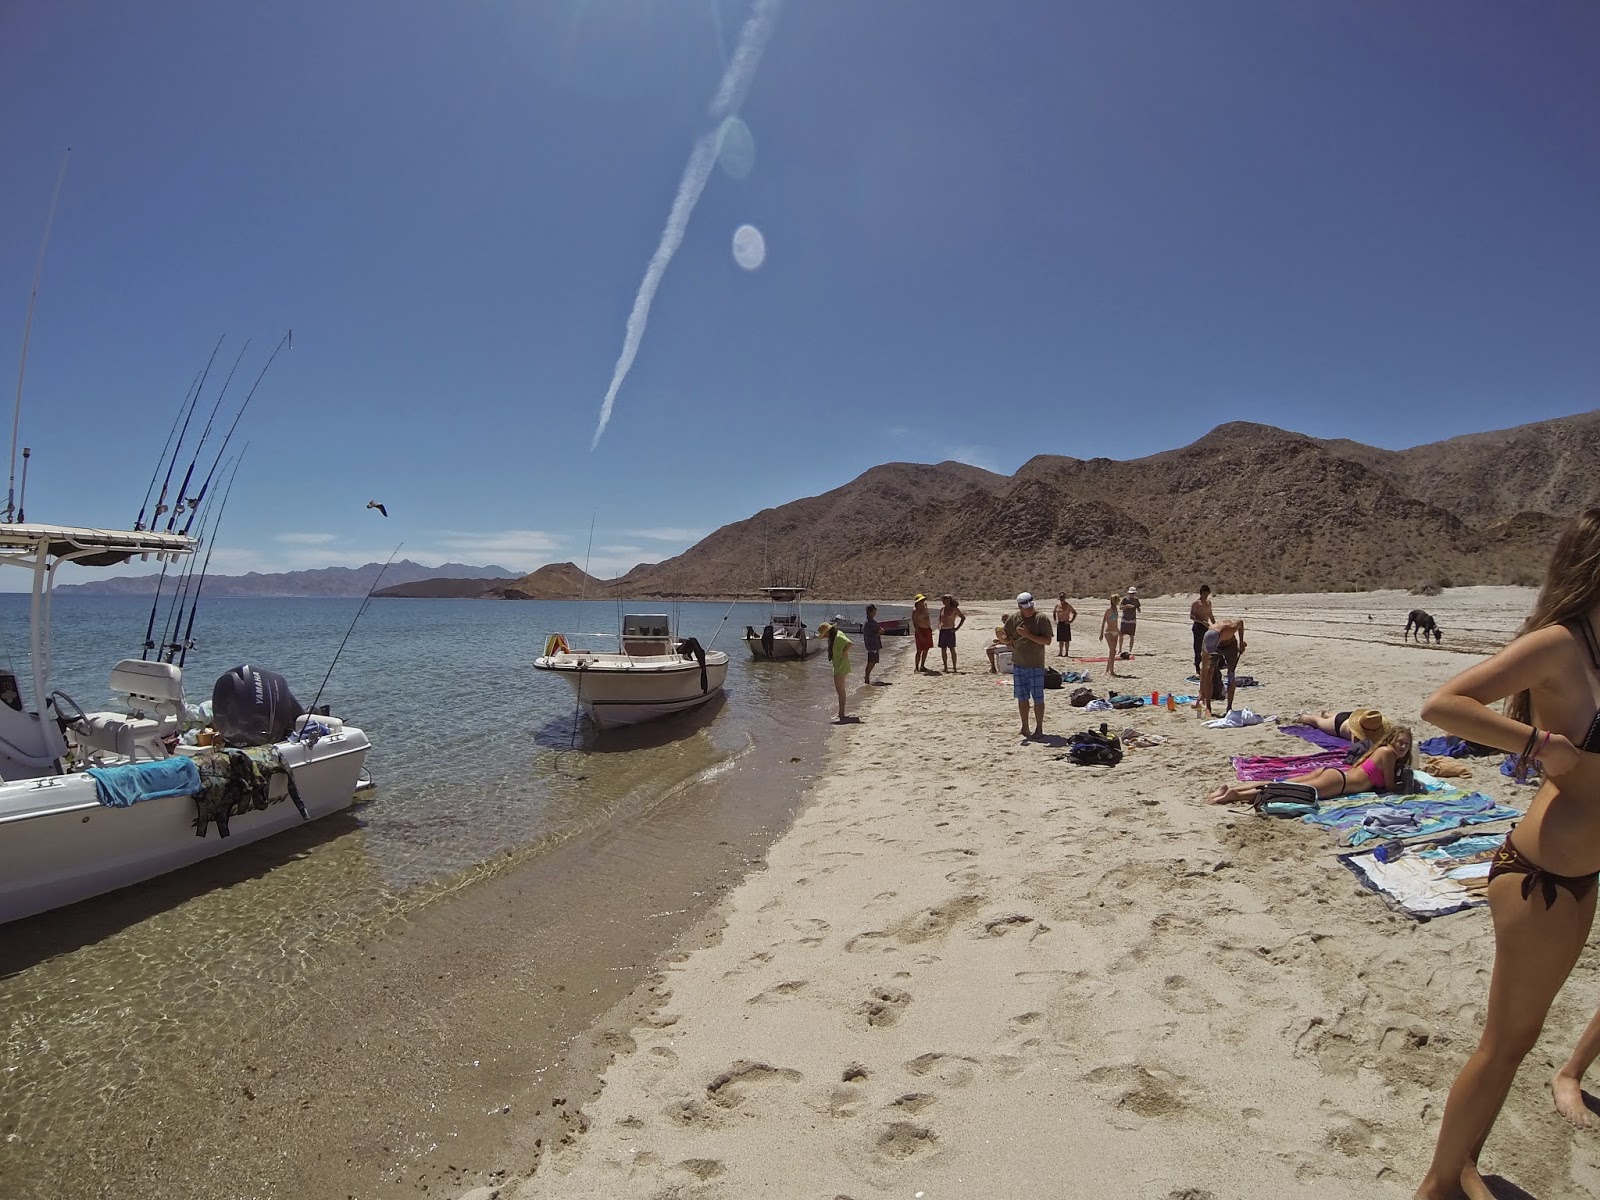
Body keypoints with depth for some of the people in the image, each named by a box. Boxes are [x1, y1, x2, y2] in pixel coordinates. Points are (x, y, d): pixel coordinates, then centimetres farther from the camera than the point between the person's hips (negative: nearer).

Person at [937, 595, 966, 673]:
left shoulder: (954, 609, -4)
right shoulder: (942, 609, 13)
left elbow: (963, 618, -3)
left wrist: (957, 628, -8)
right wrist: (939, 627, 10)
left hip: (950, 631, -6)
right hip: (942, 631, 6)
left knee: (952, 649, -7)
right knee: (943, 650, 6)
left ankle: (954, 668, -7)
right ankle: (945, 667, 14)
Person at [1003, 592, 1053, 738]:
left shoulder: (1042, 618, -9)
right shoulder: (1013, 619, 2)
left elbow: (1047, 641, -15)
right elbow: (1007, 638, 11)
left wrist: (1028, 635, -24)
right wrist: (1003, 638, -13)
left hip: (1036, 665, -4)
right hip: (1018, 664, 4)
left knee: (1038, 699, 1)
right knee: (1022, 698, 10)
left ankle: (1039, 728, 12)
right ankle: (1025, 727, 21)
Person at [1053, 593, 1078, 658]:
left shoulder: (1068, 606, -5)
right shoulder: (1057, 605, 10)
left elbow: (1075, 613, -4)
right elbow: (1054, 613, 24)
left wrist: (1071, 621, -9)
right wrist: (1055, 620, 11)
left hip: (1065, 623, -5)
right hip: (1059, 624, 5)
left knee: (1066, 639, -1)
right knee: (1060, 639, 8)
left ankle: (1066, 653, 3)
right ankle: (1060, 653, 13)